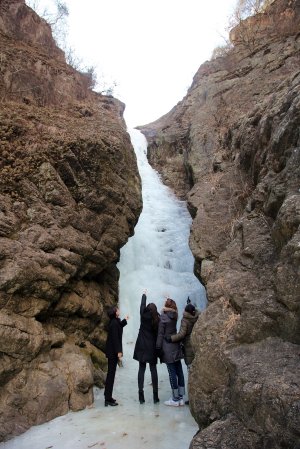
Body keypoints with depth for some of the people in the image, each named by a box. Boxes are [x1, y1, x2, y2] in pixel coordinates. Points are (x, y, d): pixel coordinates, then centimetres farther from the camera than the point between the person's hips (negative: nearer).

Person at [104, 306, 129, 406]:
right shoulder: (114, 323, -20)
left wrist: (125, 320, 39)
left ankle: (108, 396, 26)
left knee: (110, 373, 16)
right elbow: (115, 338, -23)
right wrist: (118, 351, -22)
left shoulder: (114, 322, 8)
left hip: (111, 351, 10)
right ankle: (108, 399, 3)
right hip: (113, 351, -10)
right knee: (111, 373, -4)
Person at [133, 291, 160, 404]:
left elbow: (142, 305, 12)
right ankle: (155, 395, 7)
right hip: (152, 347, 0)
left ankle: (141, 394, 4)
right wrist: (158, 347, 6)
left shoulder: (144, 316, -5)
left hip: (142, 346, 0)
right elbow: (158, 334, -3)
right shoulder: (157, 319, -5)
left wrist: (144, 295, 29)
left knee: (141, 369, 7)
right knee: (153, 369, 7)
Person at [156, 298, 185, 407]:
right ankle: (180, 397, 17)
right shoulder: (174, 316, 4)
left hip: (168, 348, -6)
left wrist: (158, 347, -5)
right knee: (179, 371, 9)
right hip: (176, 346, 6)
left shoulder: (163, 318, -11)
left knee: (172, 373, 0)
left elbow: (160, 334, -11)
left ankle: (175, 399, 7)